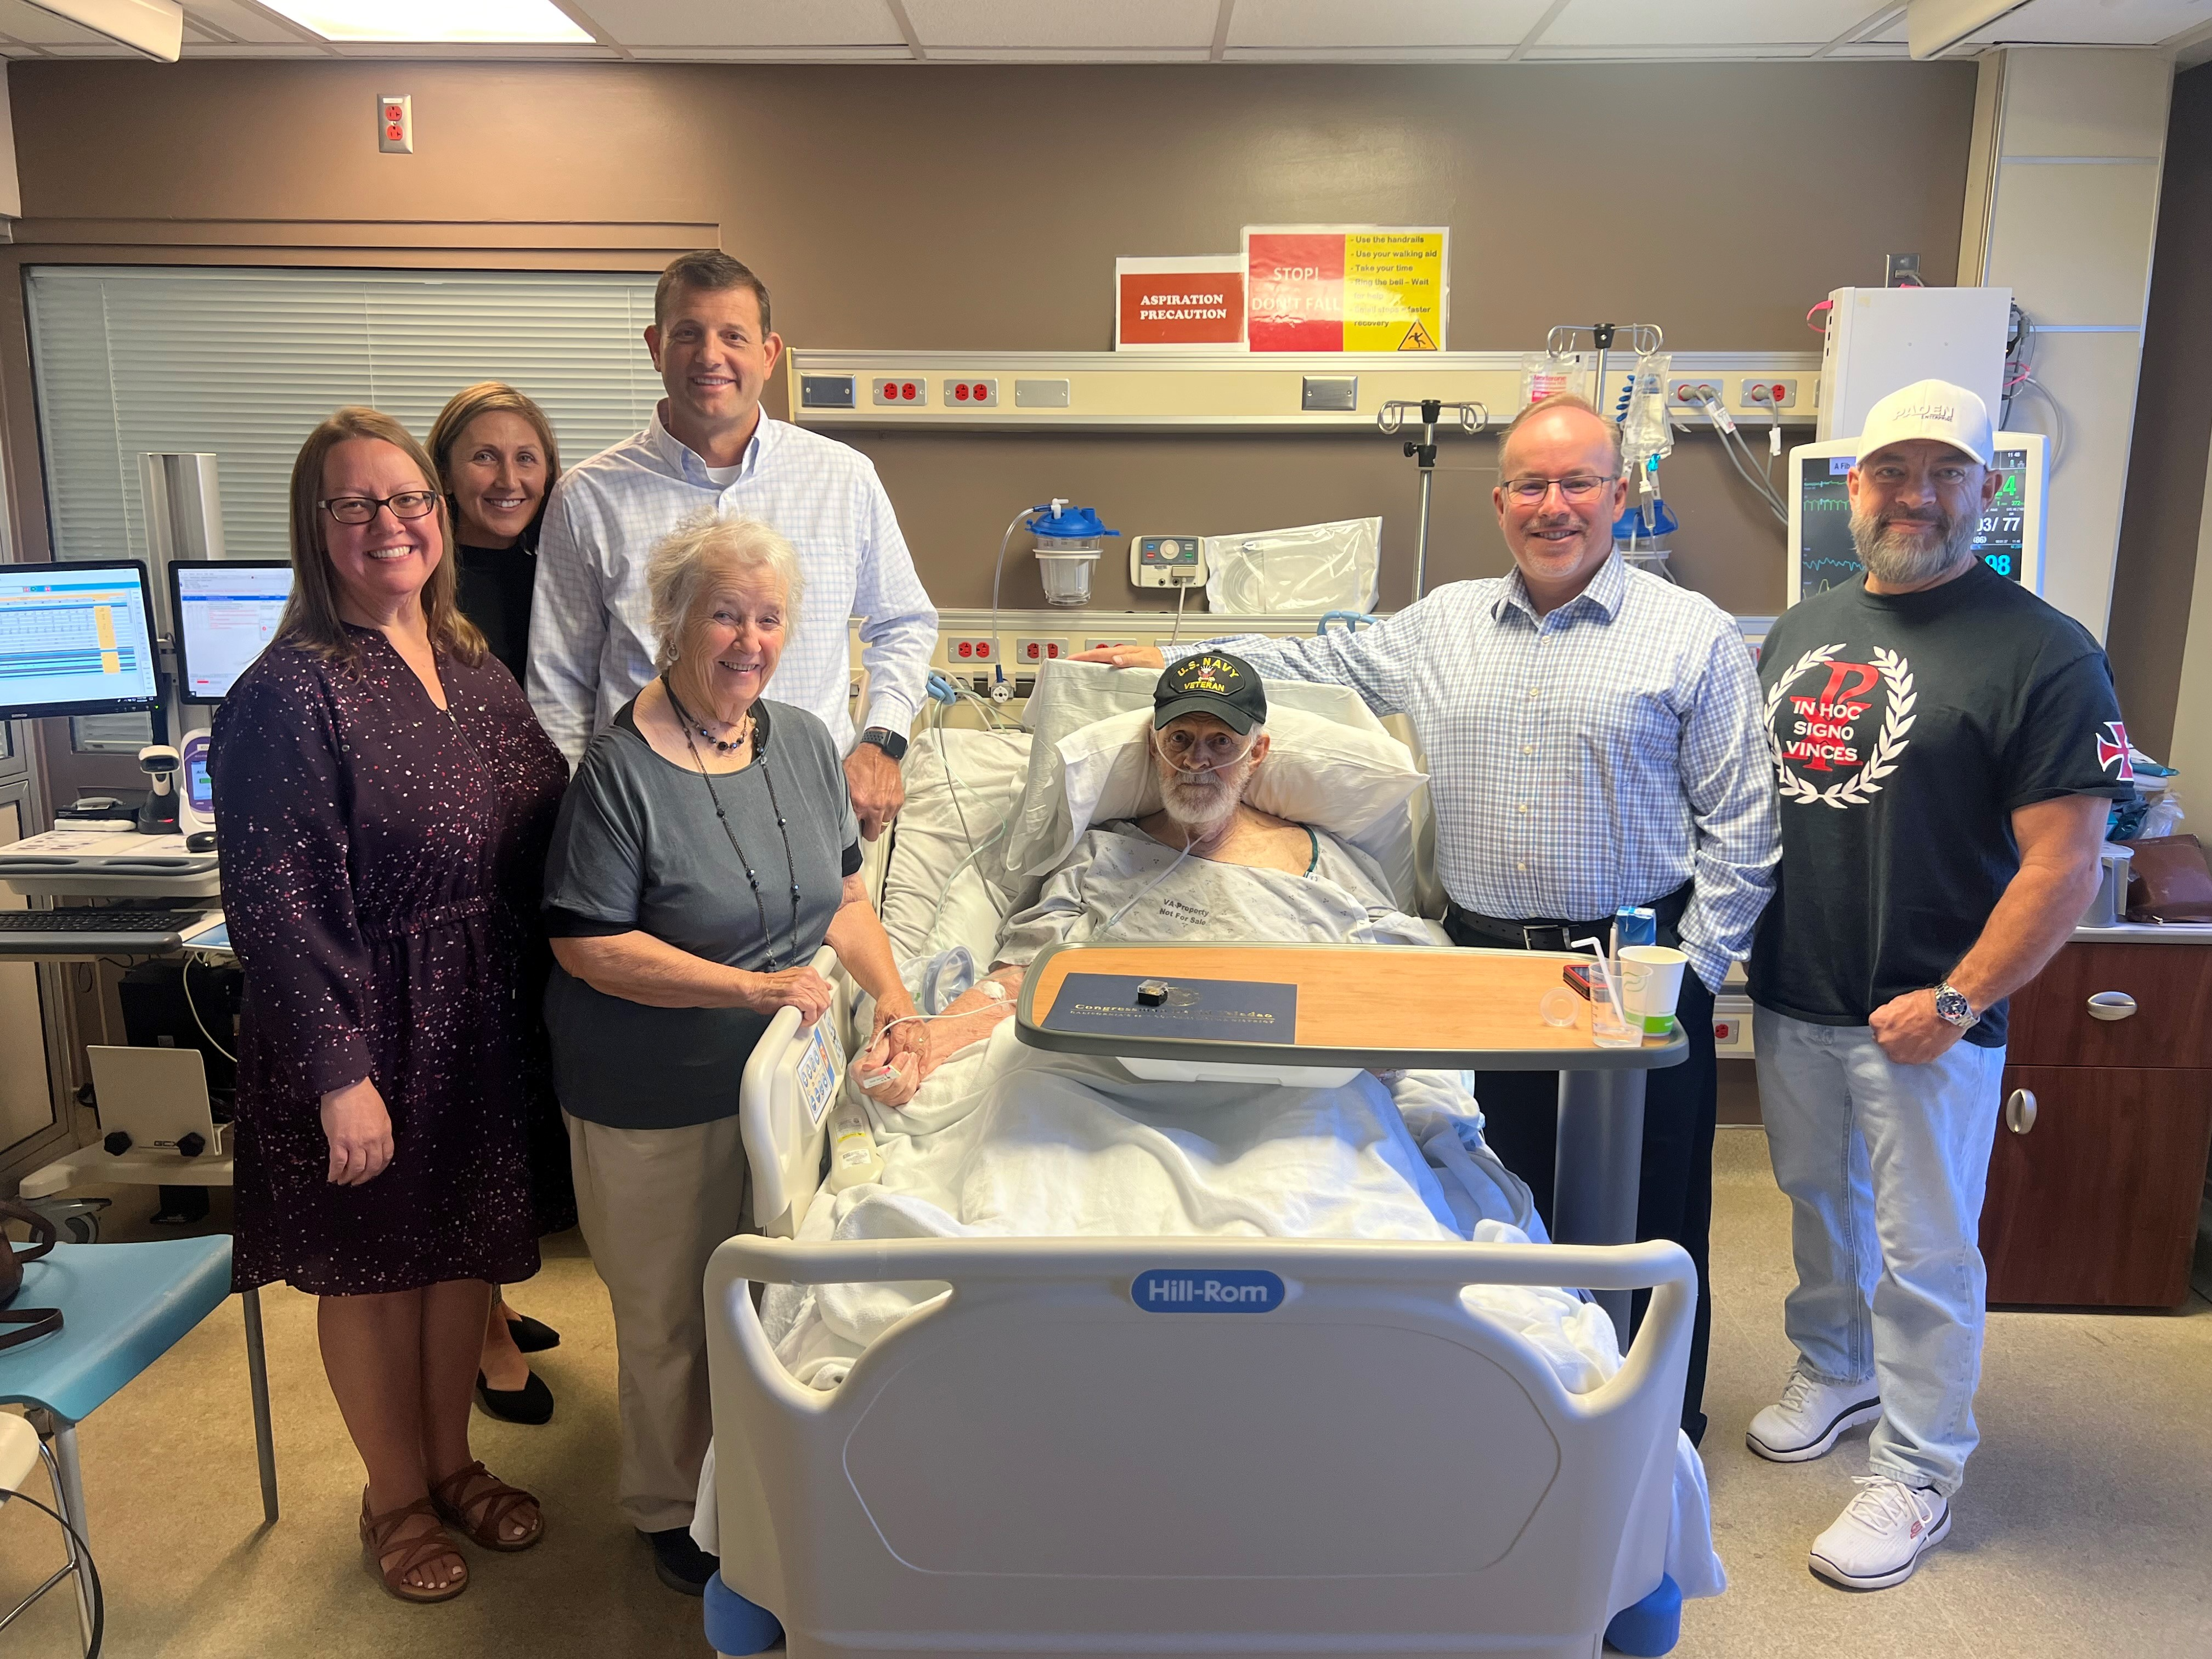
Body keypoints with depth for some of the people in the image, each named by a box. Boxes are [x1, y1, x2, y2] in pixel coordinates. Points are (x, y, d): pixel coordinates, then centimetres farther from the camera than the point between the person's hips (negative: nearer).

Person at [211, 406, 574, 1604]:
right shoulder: (289, 695, -16)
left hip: (489, 1031, 6)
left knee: (470, 1247, 19)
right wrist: (341, 1076, -20)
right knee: (377, 1269, 13)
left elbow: (542, 842, 10)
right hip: (373, 1040, -6)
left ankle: (453, 1459, 42)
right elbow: (278, 905, -19)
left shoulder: (475, 671, 5)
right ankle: (397, 1496, 36)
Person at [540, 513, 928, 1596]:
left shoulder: (802, 741, 2)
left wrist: (891, 992, -6)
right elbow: (586, 945, -19)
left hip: (784, 1078, 5)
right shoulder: (622, 770, -18)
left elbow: (839, 893, 9)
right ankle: (672, 1508, 37)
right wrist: (754, 988, -24)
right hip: (658, 1102, -5)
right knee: (671, 1316, 13)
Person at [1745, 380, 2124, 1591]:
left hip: (1924, 1022, -6)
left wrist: (1954, 1002, -18)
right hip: (1790, 998, 6)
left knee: (1923, 1252, 7)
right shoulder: (1800, 630, 8)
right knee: (1819, 1204, 22)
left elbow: (2063, 863, -15)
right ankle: (1834, 1372, 45)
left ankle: (1917, 1469, 25)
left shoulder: (2043, 653, -12)